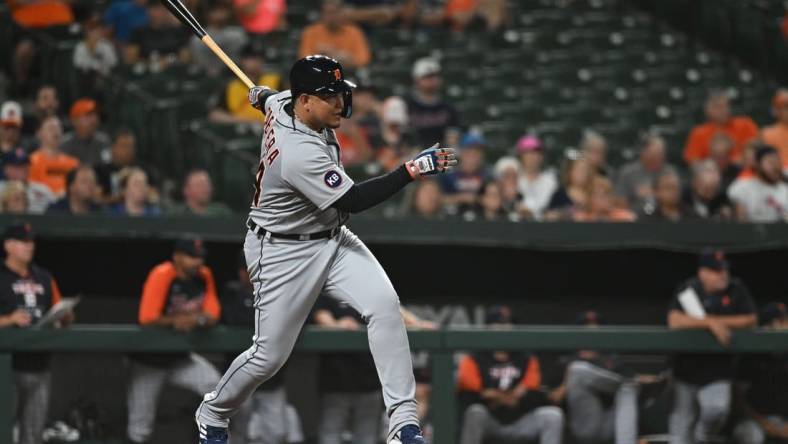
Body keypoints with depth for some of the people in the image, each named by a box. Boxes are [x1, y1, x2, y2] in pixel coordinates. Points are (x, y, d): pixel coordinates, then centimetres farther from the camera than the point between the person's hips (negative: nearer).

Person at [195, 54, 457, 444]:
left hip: (332, 239, 8)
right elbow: (353, 200, -30)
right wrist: (413, 169, -34)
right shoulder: (299, 153, -32)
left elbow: (268, 98, 19)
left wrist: (262, 96, 42)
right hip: (284, 254, -8)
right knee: (270, 355, 1)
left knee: (384, 305, -15)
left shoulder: (281, 103, -7)